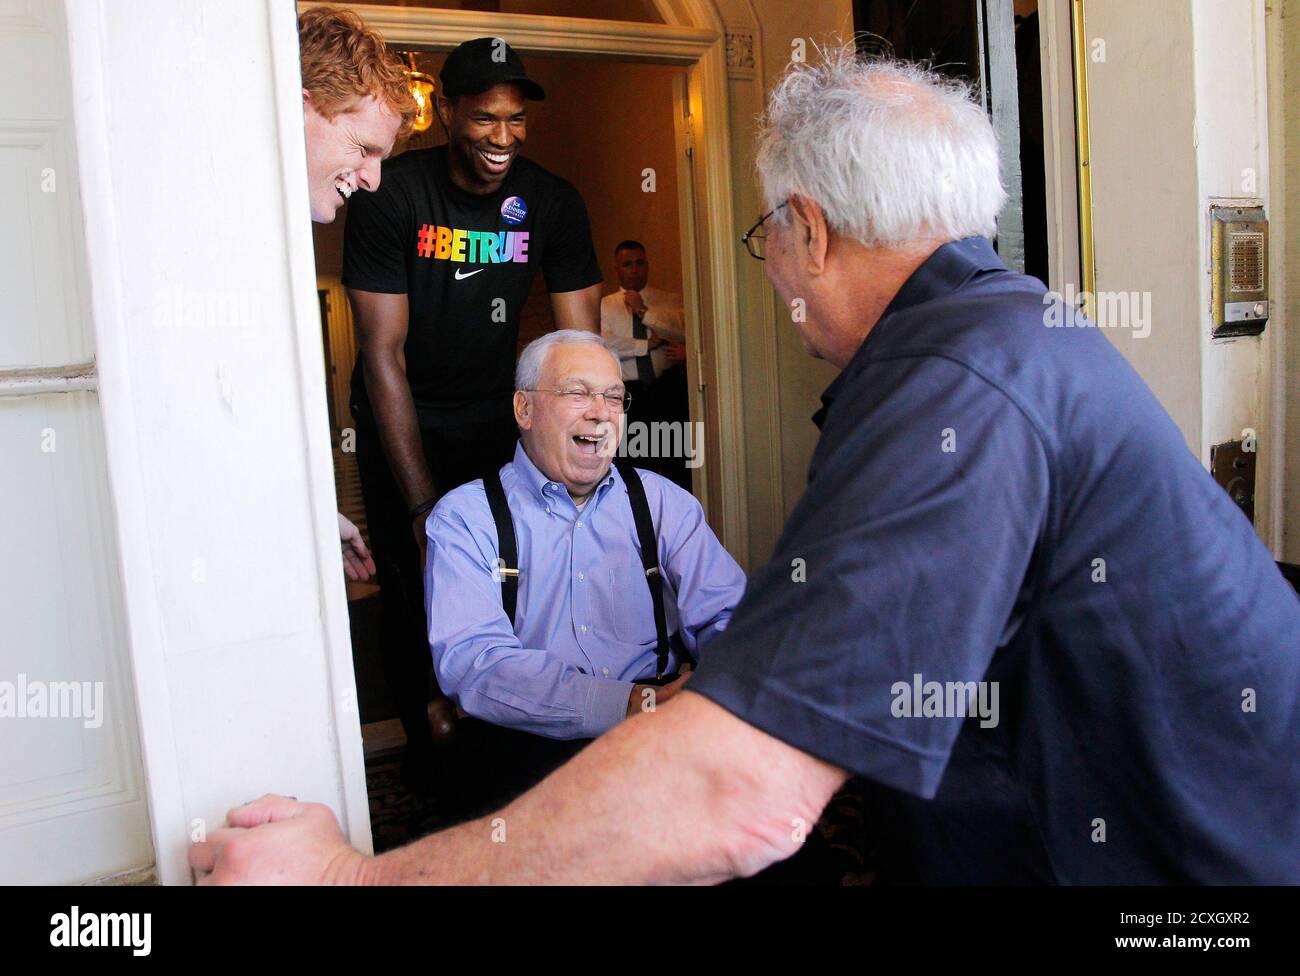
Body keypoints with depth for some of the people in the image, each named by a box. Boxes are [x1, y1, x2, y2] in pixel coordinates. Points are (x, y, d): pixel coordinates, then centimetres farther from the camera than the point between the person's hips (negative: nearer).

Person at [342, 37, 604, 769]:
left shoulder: (553, 204, -9)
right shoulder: (392, 197, -18)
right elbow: (384, 355, -21)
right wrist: (423, 503, -25)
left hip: (496, 420, 3)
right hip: (402, 427, -2)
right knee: (416, 596, 0)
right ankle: (429, 765, 22)